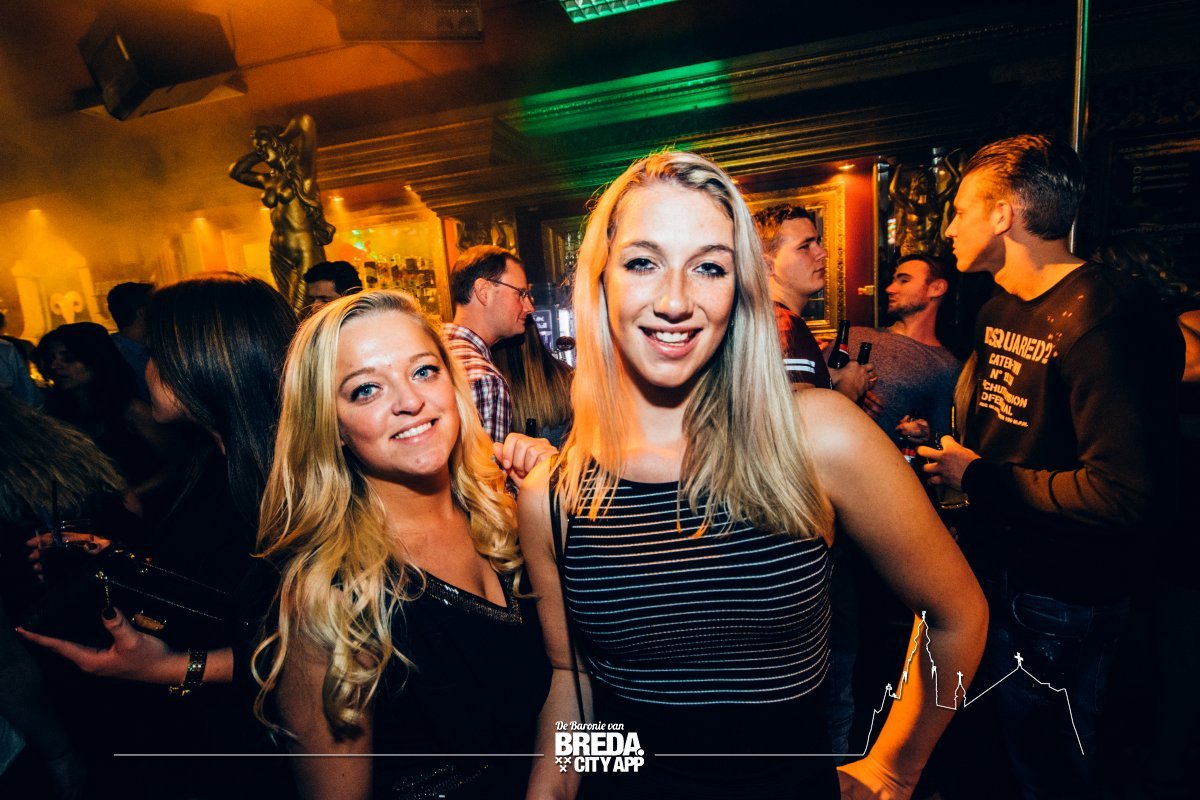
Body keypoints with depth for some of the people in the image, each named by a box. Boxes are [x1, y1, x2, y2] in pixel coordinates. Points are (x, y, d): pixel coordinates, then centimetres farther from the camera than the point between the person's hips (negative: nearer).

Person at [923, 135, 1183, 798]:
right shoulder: (999, 311, 8)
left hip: (1056, 601, -8)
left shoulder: (1105, 320, -22)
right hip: (986, 568, 8)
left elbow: (1128, 498, -28)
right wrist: (939, 442, 6)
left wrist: (978, 479, -20)